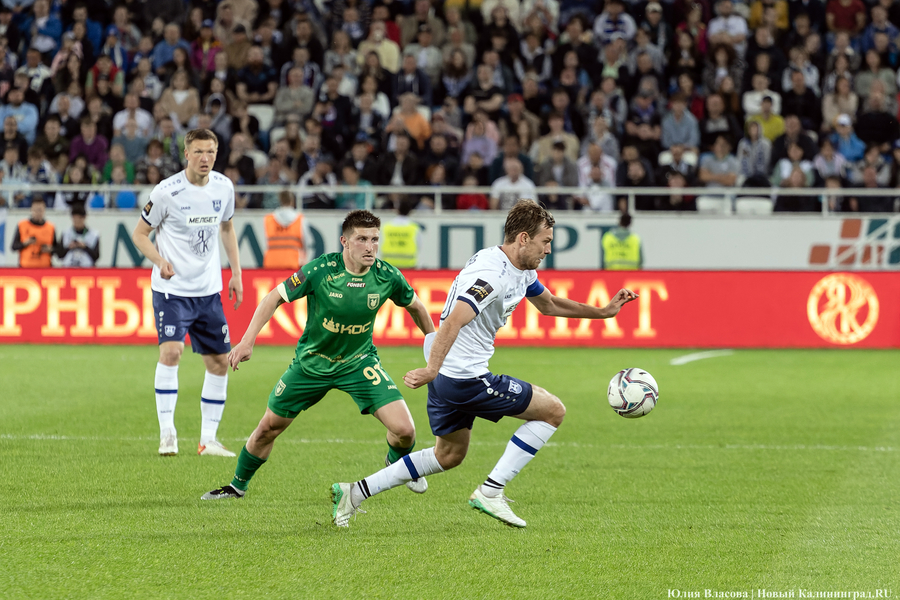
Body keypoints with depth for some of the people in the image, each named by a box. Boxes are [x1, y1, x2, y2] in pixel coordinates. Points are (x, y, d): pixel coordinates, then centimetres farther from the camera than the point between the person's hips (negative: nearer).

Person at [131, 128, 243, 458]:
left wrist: (236, 273, 14)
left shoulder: (223, 187, 2)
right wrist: (160, 261, -20)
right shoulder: (167, 191, -12)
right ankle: (167, 433, -15)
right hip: (172, 287, -6)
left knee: (220, 362, 6)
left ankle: (208, 440, 16)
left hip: (209, 290, 6)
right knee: (171, 351, -23)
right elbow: (140, 233, -3)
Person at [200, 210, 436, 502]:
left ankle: (398, 462, 24)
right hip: (311, 361, -1)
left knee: (404, 430, -14)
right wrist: (248, 340, -23)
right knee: (269, 427, 7)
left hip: (359, 362, 1)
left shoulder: (388, 276, -17)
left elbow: (415, 306, 4)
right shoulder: (320, 270, -25)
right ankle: (237, 486, 34)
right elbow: (275, 297, -16)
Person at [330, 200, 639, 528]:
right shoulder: (493, 275, -23)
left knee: (450, 455, 24)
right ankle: (490, 492, -3)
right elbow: (453, 323, -32)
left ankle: (355, 492, 21)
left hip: (448, 376, 10)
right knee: (553, 410, -1)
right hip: (466, 378, -10)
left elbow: (548, 304, 28)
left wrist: (604, 311, 24)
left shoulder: (522, 270, 10)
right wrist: (432, 370, -40)